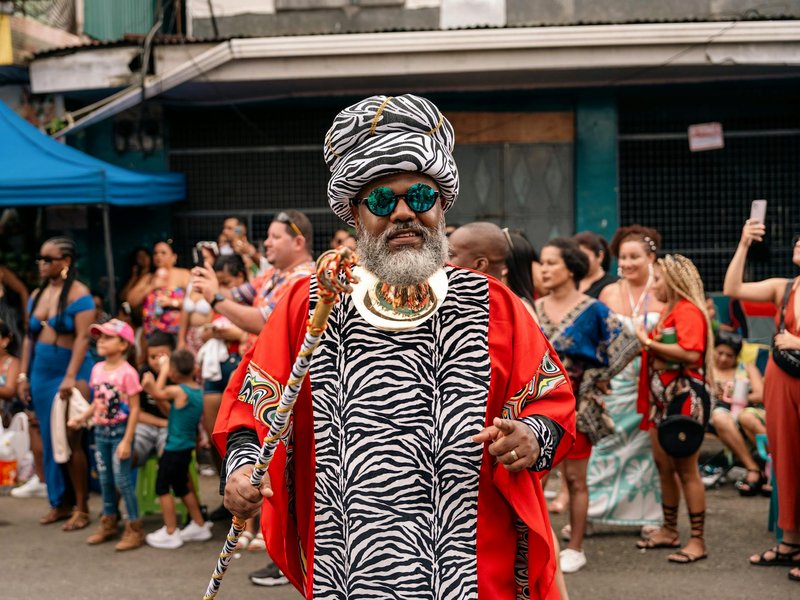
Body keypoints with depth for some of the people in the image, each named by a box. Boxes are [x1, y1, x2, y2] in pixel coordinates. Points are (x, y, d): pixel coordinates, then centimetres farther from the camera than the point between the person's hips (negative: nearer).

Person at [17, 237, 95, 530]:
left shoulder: (78, 294, -9)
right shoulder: (37, 295, 12)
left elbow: (82, 338, -15)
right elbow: (29, 337, 15)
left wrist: (71, 378, -22)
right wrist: (23, 375, 10)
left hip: (70, 373, -7)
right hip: (41, 374, 7)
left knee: (71, 441, -6)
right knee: (49, 440, 9)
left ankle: (81, 508, 2)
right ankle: (60, 502, 18)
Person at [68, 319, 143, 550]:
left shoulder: (127, 372, -15)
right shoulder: (97, 369, 5)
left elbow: (134, 409, -15)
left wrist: (126, 441, -17)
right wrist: (81, 418, 1)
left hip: (120, 430, -6)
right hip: (101, 431, 7)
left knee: (122, 480, -5)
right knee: (105, 479, 14)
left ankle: (134, 529, 5)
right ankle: (108, 523, 28)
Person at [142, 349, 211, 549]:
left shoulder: (178, 391, -21)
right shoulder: (198, 391, 4)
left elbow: (159, 393, -1)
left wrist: (163, 371, 10)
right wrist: (153, 390, 4)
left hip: (174, 448, -8)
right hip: (187, 447, 8)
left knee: (162, 487, 3)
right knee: (182, 486, 22)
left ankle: (170, 533, 6)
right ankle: (200, 525, 28)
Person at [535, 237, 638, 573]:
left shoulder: (592, 310, -7)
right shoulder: (533, 310, 4)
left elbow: (626, 345, -6)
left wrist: (600, 379, -4)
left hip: (576, 405, -3)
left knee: (575, 479, 4)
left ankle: (575, 549, 13)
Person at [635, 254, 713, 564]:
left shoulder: (688, 311, -13)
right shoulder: (667, 312, 17)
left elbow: (691, 353, -25)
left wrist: (650, 343, -21)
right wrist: (646, 343, 10)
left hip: (683, 401, -9)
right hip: (661, 400, 10)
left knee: (686, 469, -5)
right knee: (664, 467, 15)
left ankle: (698, 540, 2)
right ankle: (669, 530, 26)